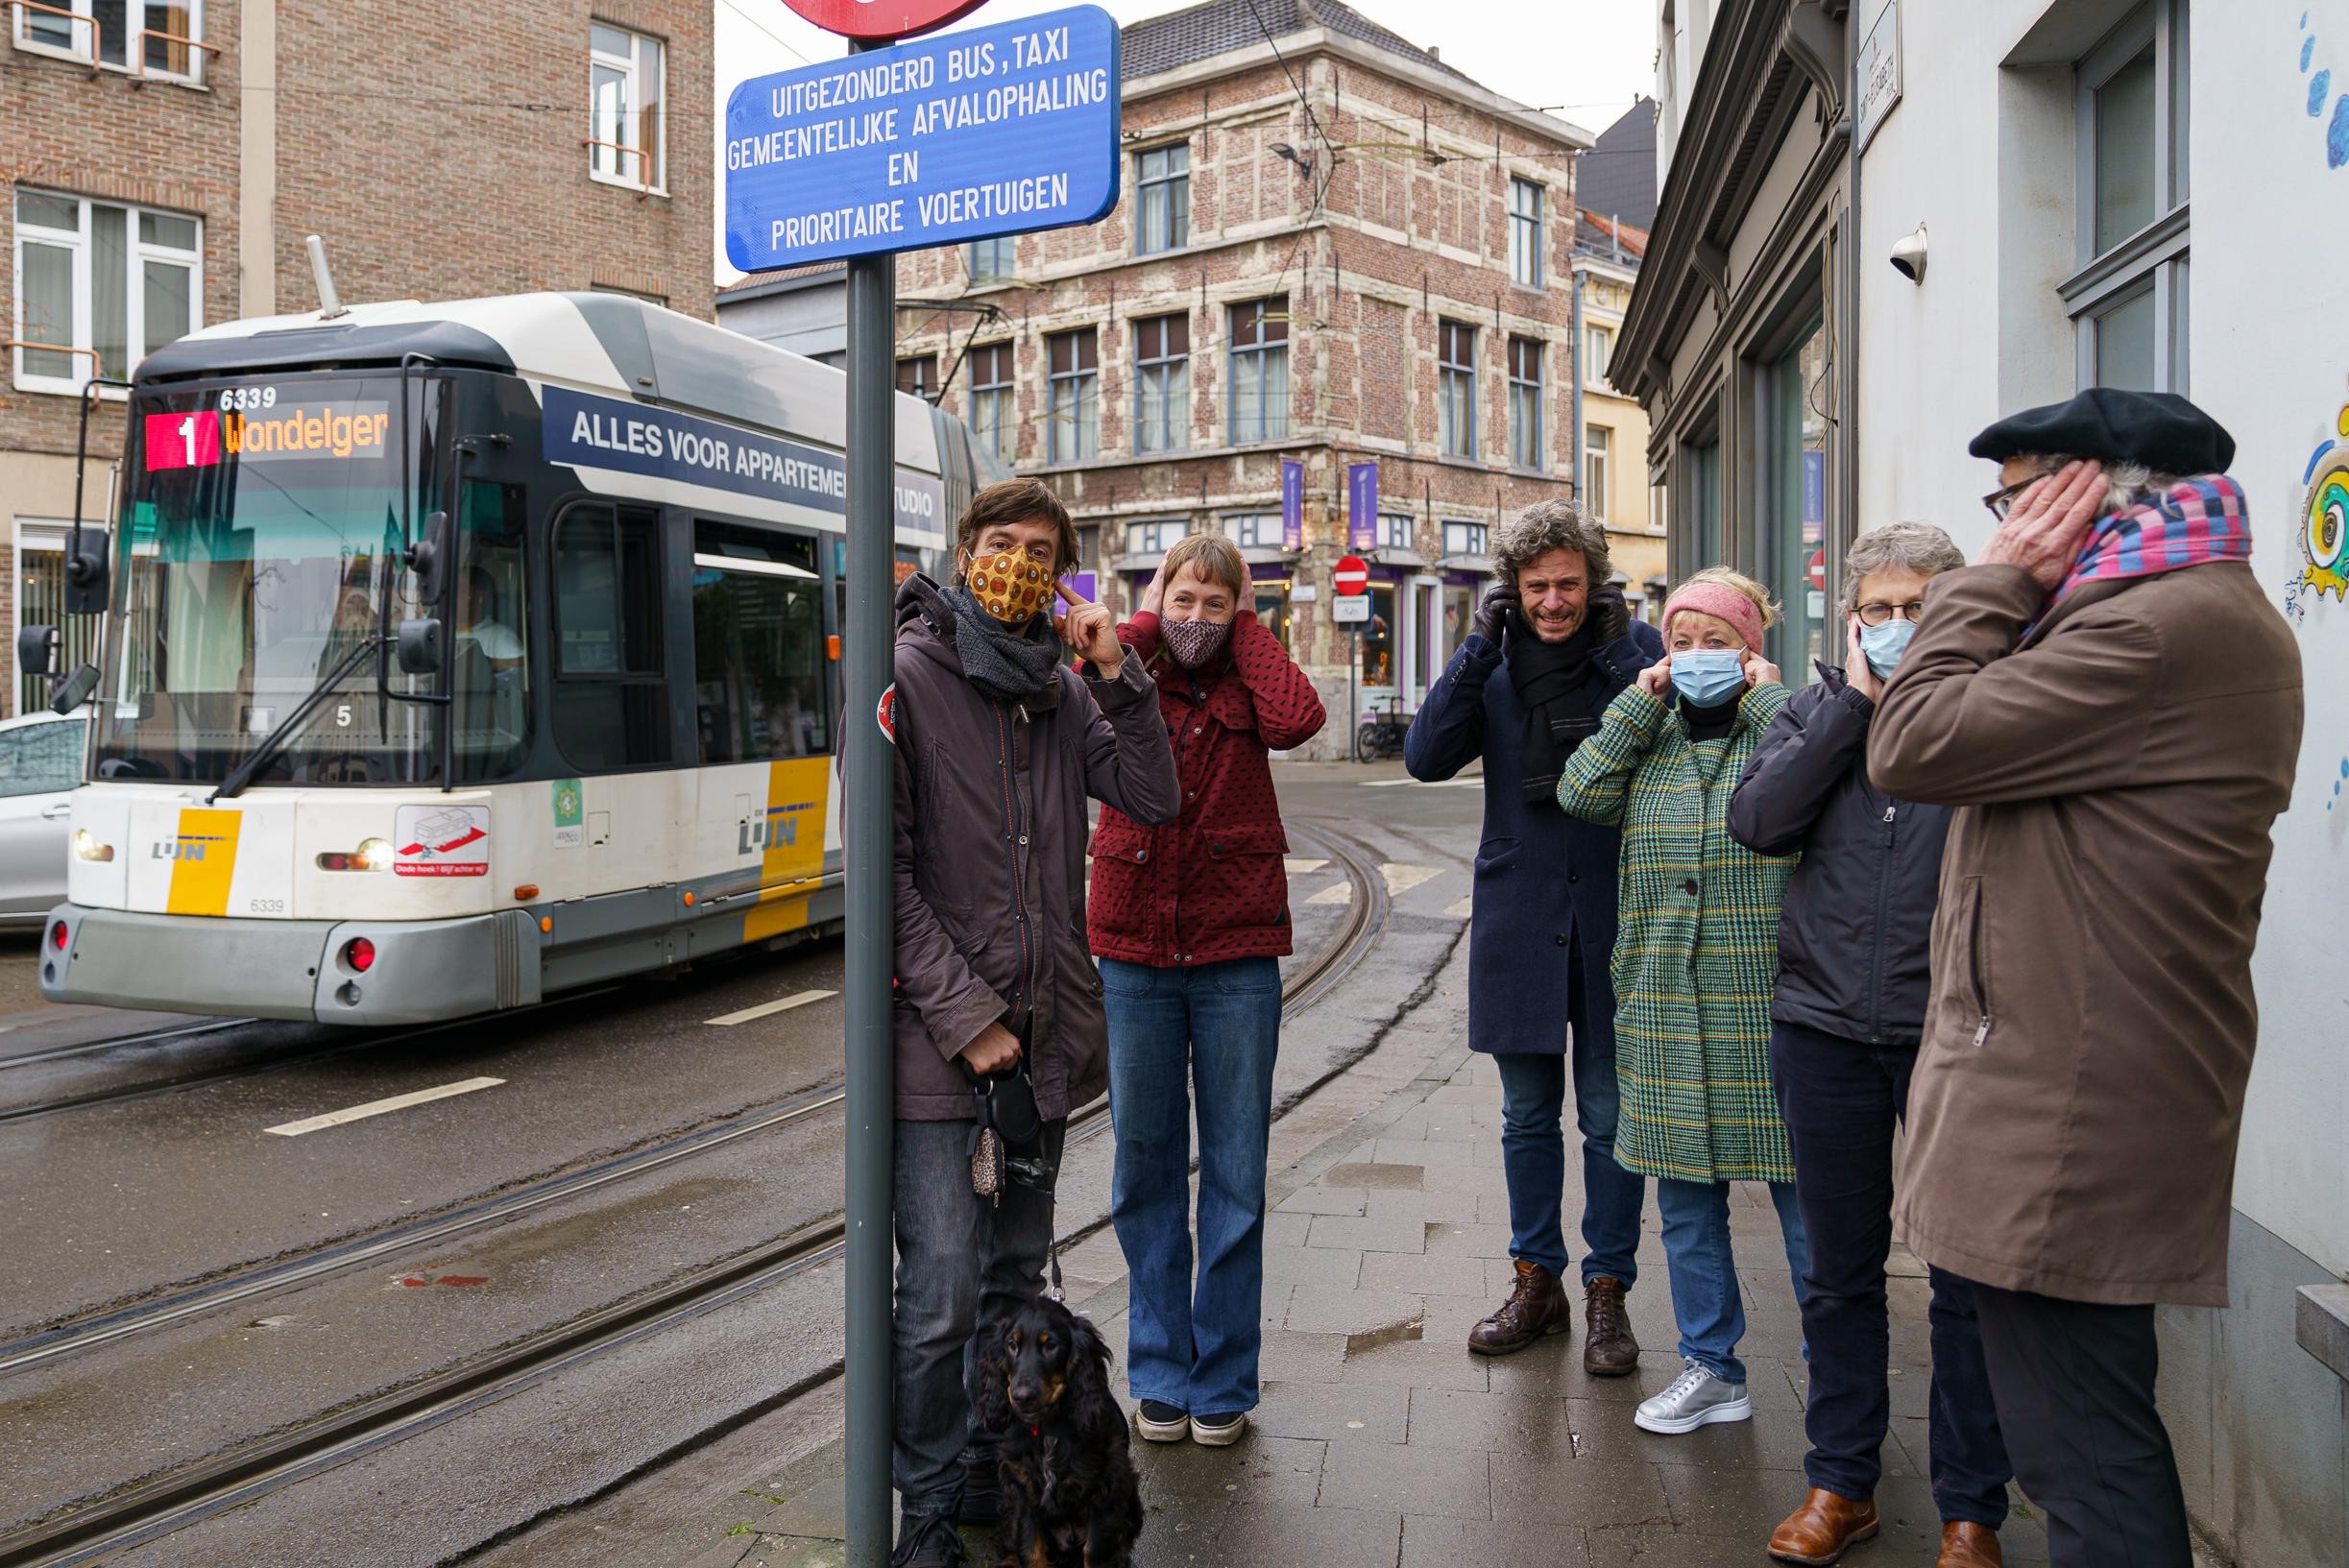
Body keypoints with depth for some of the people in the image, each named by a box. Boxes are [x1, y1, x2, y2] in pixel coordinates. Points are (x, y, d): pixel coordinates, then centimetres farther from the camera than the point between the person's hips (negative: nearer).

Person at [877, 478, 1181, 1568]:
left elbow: (1153, 800, 2)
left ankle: (992, 1474, 32)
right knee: (942, 1296, -5)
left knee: (1015, 1280, 16)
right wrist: (962, 1014, -15)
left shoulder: (1062, 688, 11)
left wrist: (1114, 674, -6)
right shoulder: (908, 673, -7)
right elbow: (883, 872, -12)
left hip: (1043, 1035, 6)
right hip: (936, 1038, -6)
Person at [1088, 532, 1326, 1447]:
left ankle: (1222, 1384, 18)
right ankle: (1161, 1376, 23)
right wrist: (1140, 627, -5)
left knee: (1236, 1175, 5)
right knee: (1145, 1170, 9)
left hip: (1237, 955, -1)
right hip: (1133, 949, 1)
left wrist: (1244, 626, -6)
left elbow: (1298, 719, -19)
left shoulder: (1244, 684, 4)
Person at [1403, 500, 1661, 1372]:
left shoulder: (1634, 648, -2)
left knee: (1610, 1117, 6)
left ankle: (1607, 1291, 20)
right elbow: (1426, 758, -10)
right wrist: (1479, 647, -13)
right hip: (1520, 915, 2)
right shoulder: (1494, 664, 3)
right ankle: (1537, 1281, 27)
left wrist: (1616, 651, -19)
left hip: (1613, 916, -2)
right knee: (1528, 1116, 13)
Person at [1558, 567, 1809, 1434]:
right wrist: (1640, 701, -3)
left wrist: (1766, 696, -10)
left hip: (1765, 1003, -4)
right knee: (1684, 1193, 12)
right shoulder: (1647, 737, 12)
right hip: (1664, 1006, 5)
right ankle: (1712, 1367, 27)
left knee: (1801, 1192, 1)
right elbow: (1580, 792, -3)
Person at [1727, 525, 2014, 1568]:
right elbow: (1757, 820, -8)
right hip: (1825, 1026, 3)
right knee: (1839, 1272, 14)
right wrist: (1854, 702, -8)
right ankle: (1841, 1482, 29)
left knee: (1970, 1279, 7)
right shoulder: (1816, 710, 10)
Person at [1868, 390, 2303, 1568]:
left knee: (2083, 1454, -2)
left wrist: (1994, 581, -10)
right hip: (2095, 1093, 11)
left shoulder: (2165, 625, -20)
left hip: (2071, 1120, -11)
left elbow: (1913, 749, -18)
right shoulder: (2204, 612, 17)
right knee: (2095, 1439, 20)